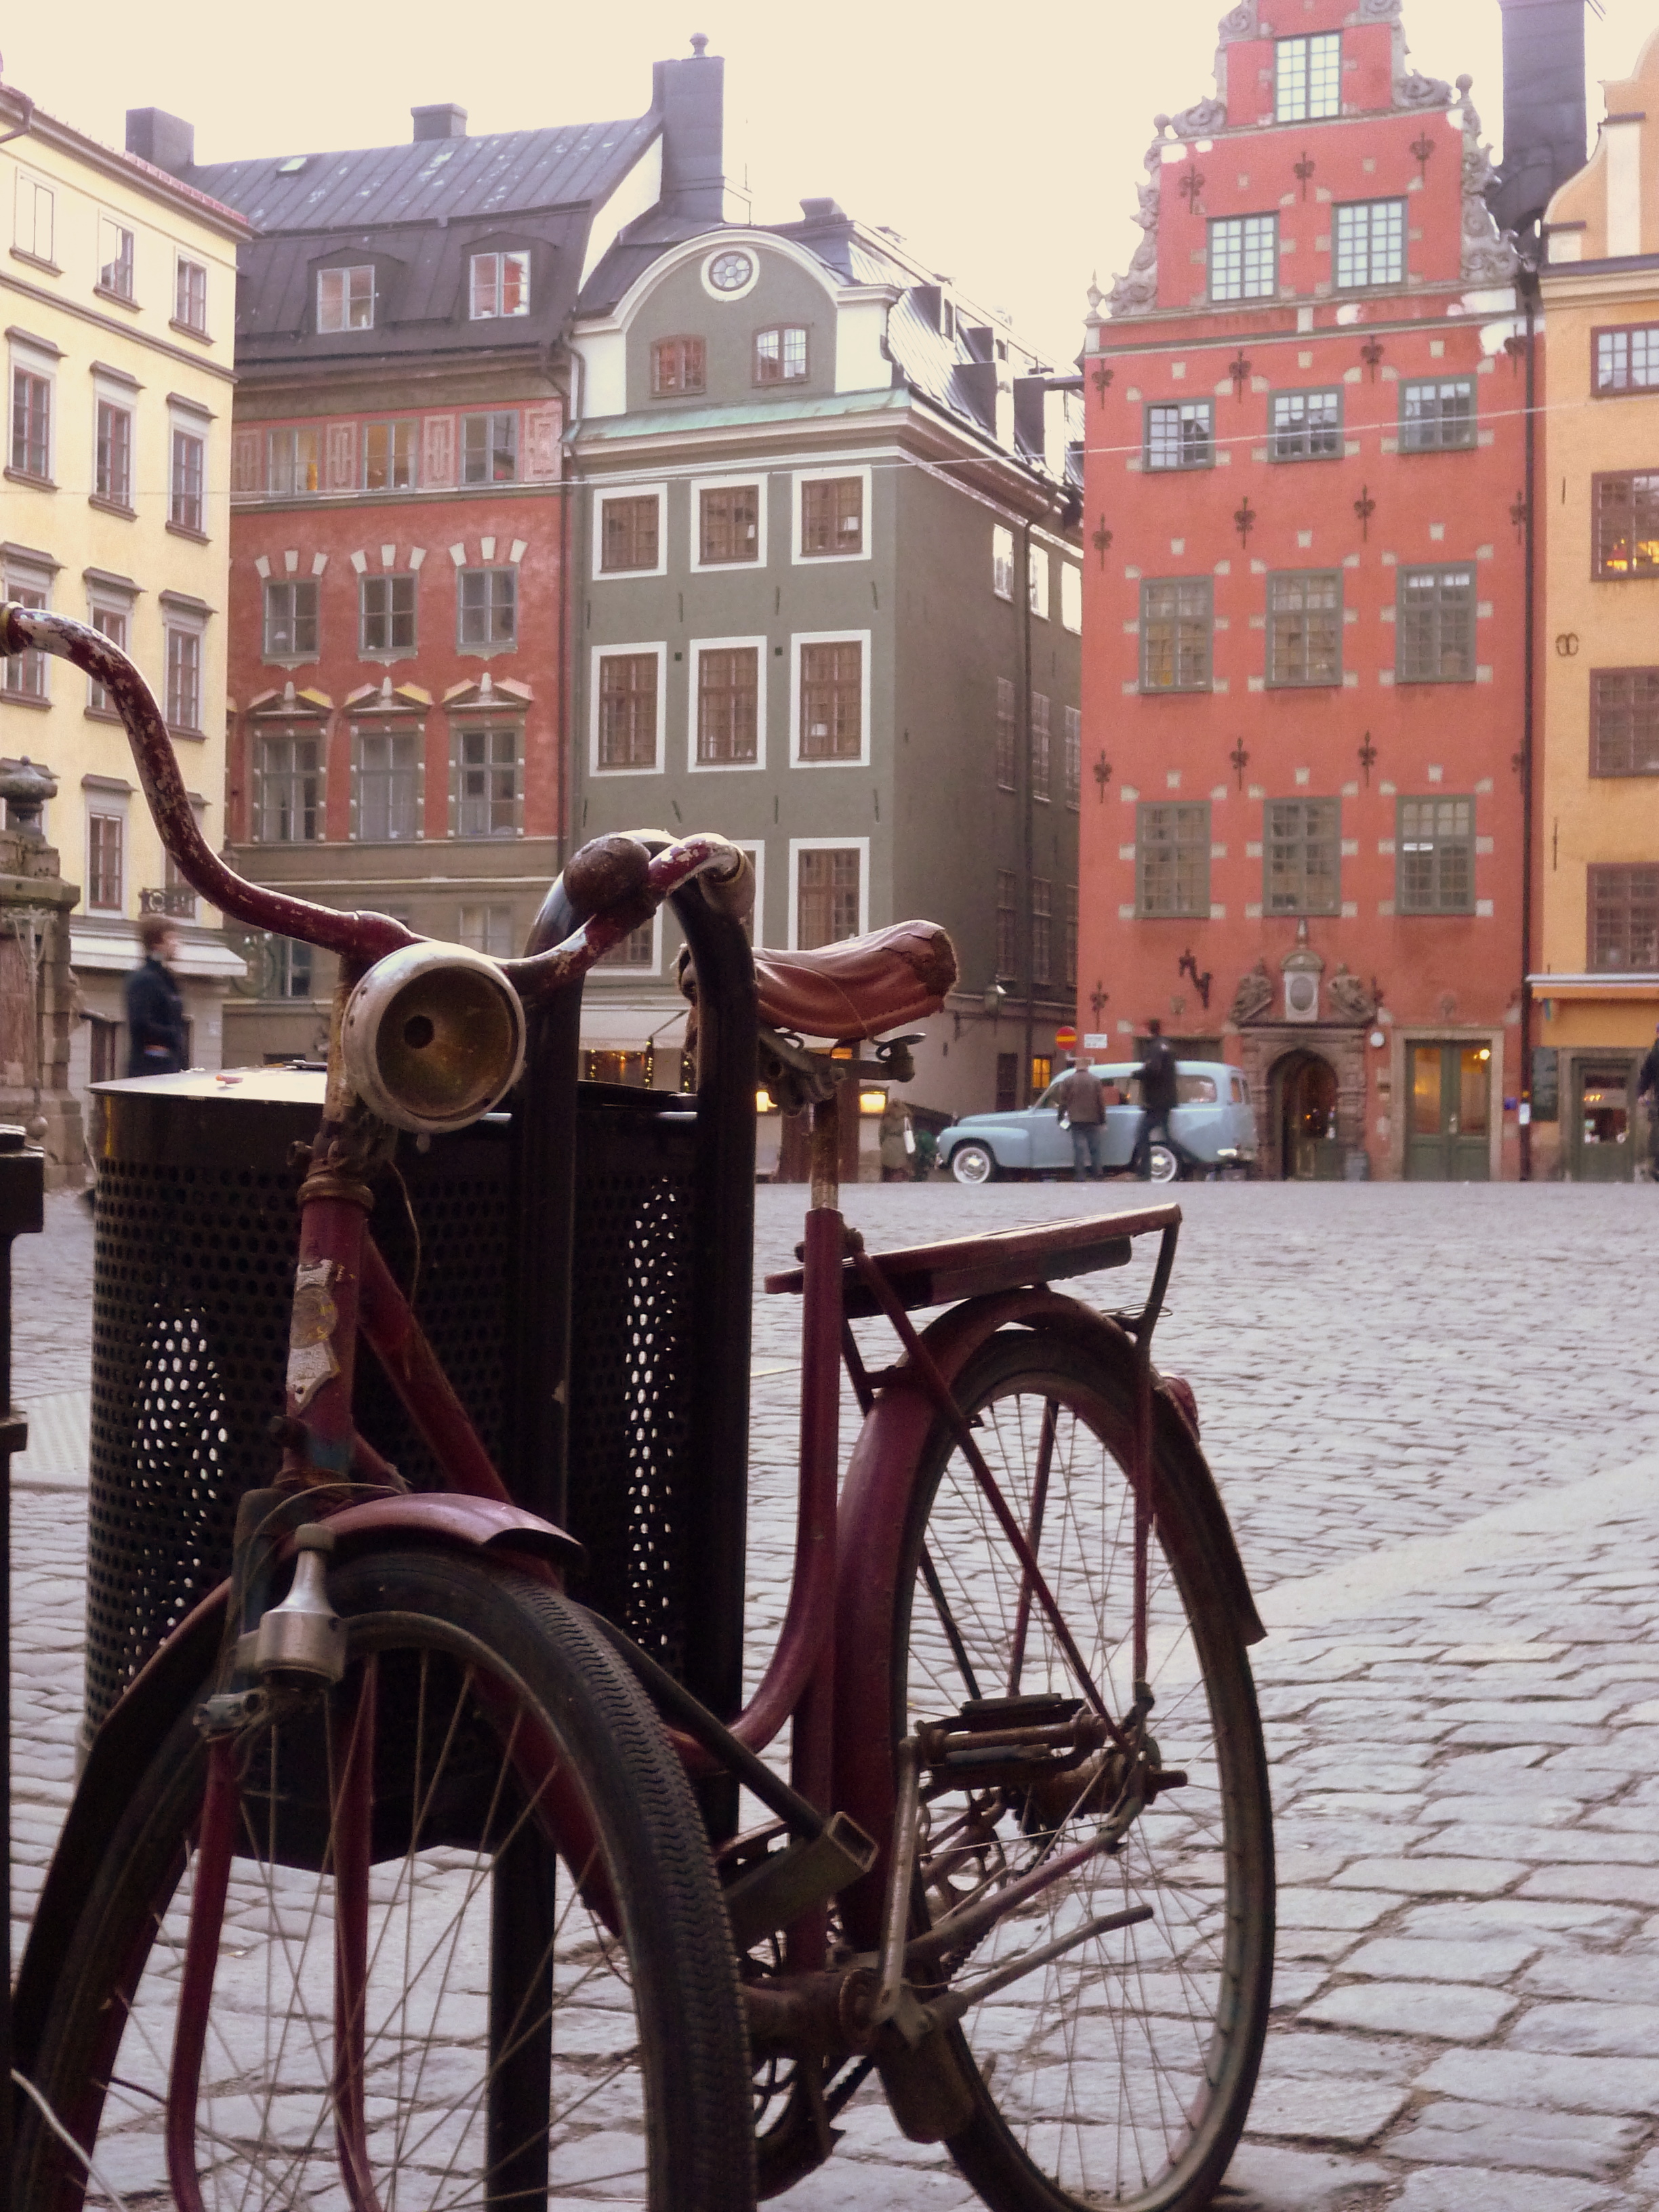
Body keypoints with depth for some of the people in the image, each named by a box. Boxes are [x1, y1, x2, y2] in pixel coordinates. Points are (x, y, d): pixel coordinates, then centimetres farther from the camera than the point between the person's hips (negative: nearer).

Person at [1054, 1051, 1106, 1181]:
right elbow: (1101, 1101, 2)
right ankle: (1096, 1175, 11)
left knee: (1079, 1148, -1)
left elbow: (1063, 1101, -1)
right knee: (1094, 1148, 9)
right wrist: (1103, 1121, 8)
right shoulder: (1095, 1080, 1)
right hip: (1093, 1121, 1)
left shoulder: (1069, 1080, -2)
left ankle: (1080, 1177, -5)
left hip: (1076, 1121, -1)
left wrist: (1061, 1117, 10)